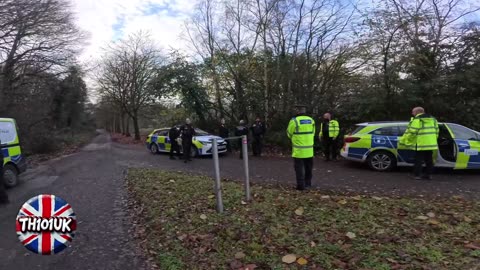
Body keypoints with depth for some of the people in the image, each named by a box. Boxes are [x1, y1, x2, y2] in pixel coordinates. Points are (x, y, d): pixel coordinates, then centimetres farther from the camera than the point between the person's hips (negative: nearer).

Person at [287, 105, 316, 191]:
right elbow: (312, 133, 11)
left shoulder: (294, 121, -13)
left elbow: (289, 134, -2)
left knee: (299, 168, 3)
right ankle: (308, 183, 29)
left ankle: (301, 185, 4)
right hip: (309, 150, 5)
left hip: (298, 150, -5)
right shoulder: (311, 120, 3)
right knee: (308, 167, 18)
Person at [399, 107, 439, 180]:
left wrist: (403, 141, -7)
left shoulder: (416, 120, -10)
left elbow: (411, 132, -15)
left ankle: (418, 175, 3)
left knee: (419, 160, 0)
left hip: (421, 144, -7)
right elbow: (436, 131, 19)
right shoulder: (432, 119, 15)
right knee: (429, 159, 15)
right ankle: (429, 174, 21)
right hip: (431, 144, 7)